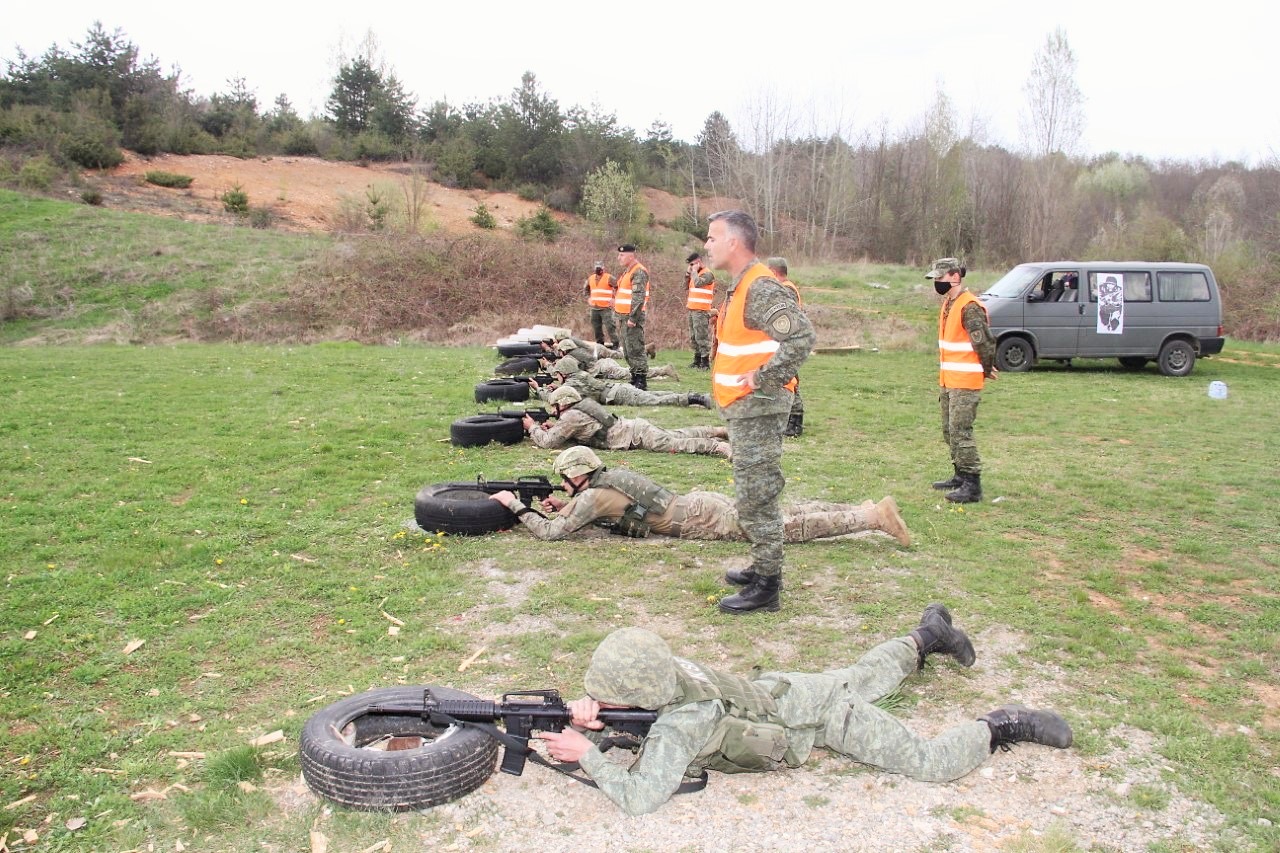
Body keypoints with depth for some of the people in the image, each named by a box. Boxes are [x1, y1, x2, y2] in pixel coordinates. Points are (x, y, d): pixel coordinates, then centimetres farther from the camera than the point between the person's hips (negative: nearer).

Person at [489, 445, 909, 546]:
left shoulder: (593, 496, -10)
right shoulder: (608, 479, 16)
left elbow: (551, 532, -11)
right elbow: (598, 513, 35)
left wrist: (516, 505, -3)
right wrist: (563, 505, 22)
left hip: (701, 519, -8)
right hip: (699, 503, 8)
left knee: (790, 528, -10)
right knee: (783, 513, 12)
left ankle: (875, 515, -12)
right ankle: (862, 509, 13)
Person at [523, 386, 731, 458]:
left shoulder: (570, 417, -7)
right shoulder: (581, 407, 20)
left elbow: (548, 442, -6)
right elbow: (575, 433, 36)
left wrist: (533, 428, 9)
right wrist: (554, 427, 21)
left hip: (635, 435, -9)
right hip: (633, 427, 9)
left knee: (674, 444, -22)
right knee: (676, 435, 15)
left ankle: (717, 446, -34)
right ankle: (719, 431, 14)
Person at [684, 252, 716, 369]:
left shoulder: (707, 274, -8)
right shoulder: (695, 274, 18)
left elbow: (698, 283, -23)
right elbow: (686, 286, 18)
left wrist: (694, 271, -9)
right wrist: (688, 272, 10)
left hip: (701, 311, -9)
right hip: (692, 309, 9)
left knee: (701, 337, -10)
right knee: (693, 337, 11)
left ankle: (705, 363, -9)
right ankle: (697, 361, 18)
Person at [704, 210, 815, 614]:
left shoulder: (761, 288, -18)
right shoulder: (740, 287, 15)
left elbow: (801, 338, -29)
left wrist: (762, 378, -24)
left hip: (758, 408, -10)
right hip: (744, 409, 11)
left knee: (757, 497, -5)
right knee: (754, 495, 18)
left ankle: (766, 586, 4)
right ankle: (762, 567, 30)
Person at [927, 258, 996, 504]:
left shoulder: (969, 307, -18)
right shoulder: (948, 304, 14)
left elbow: (984, 342, -21)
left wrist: (987, 369, -6)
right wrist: (943, 381, 18)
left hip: (965, 383, -10)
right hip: (948, 382, 10)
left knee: (961, 432, -10)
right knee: (950, 431, 16)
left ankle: (972, 485, -7)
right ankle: (960, 476, 28)